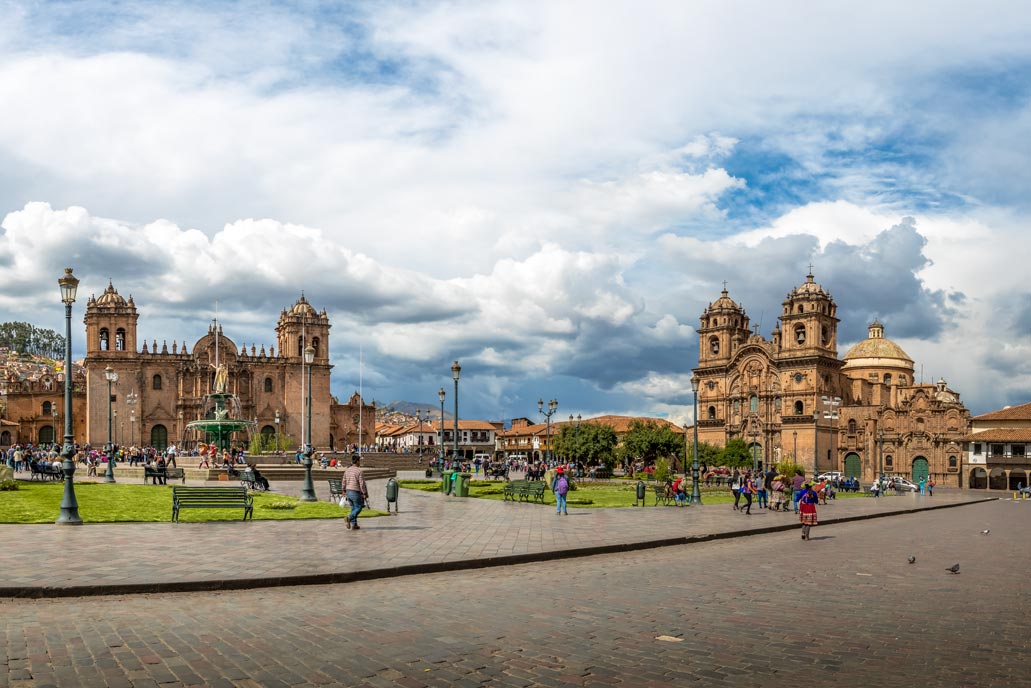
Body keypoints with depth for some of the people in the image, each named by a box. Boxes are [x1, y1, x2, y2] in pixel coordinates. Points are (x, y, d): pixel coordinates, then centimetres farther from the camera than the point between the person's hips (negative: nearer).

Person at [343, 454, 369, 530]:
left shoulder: (347, 470, 5)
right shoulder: (359, 471, -16)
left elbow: (344, 481, 11)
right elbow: (362, 483, -17)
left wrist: (344, 490, 23)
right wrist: (365, 493, -11)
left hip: (348, 492, 7)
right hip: (356, 492, -7)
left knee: (353, 508, 14)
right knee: (358, 507, 5)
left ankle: (354, 525, 13)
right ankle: (349, 517, -17)